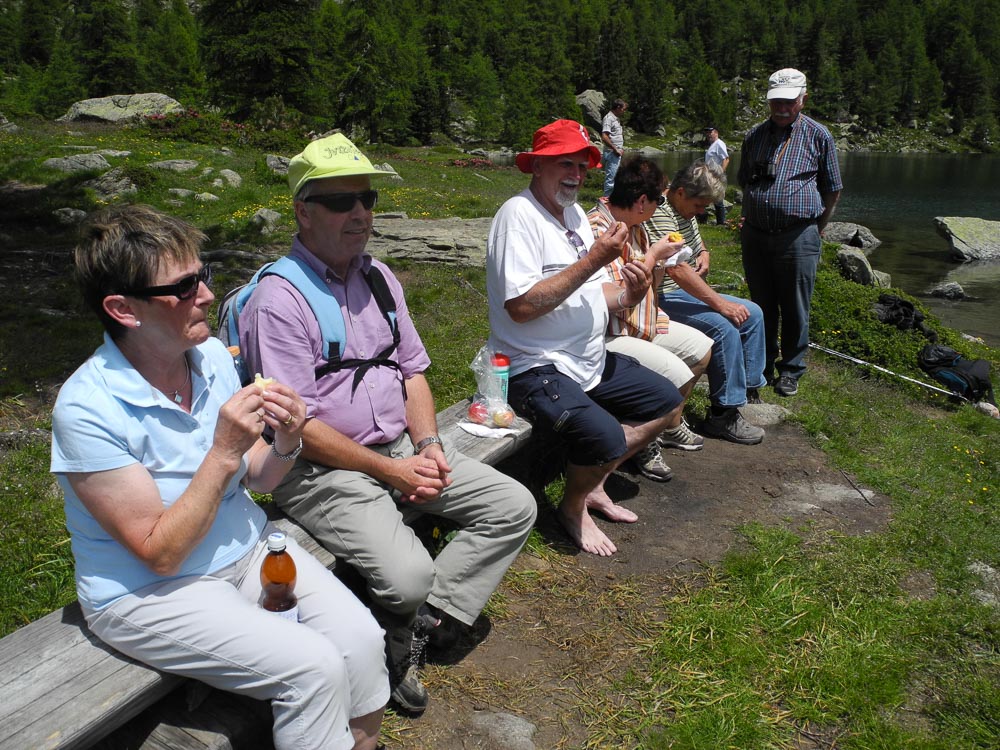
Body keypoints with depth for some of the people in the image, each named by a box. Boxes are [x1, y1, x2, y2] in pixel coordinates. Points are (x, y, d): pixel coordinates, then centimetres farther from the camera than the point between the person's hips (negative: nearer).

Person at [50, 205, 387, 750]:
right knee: (314, 666, -22)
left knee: (362, 639, -13)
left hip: (247, 550, 6)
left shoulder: (212, 355, -4)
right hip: (147, 590, -5)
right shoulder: (88, 408, -22)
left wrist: (285, 446, -16)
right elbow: (160, 553, -20)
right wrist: (223, 454, -26)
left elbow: (255, 480, 5)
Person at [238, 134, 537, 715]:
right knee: (408, 574, -28)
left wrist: (427, 443, -3)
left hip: (402, 450, 8)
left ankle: (420, 626, -3)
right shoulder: (278, 299, -14)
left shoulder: (378, 276, 10)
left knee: (514, 505, -3)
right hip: (321, 470, -7)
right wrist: (389, 470, -16)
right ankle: (403, 629, 8)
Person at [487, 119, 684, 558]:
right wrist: (592, 260, -23)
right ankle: (573, 508, 4)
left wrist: (628, 294, -6)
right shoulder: (519, 214, -15)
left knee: (668, 403, 13)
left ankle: (592, 482, 19)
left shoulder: (574, 213, 14)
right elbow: (521, 306, -26)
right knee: (605, 439, -29)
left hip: (591, 362, 10)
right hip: (537, 370, -10)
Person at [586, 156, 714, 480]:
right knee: (677, 375, -23)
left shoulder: (634, 227, 8)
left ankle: (669, 424, 30)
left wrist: (662, 261, -4)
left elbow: (648, 289, 16)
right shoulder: (597, 230, -24)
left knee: (702, 347, 16)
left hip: (643, 325, 11)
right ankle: (642, 444, 2)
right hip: (609, 336, -11)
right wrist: (653, 254, -17)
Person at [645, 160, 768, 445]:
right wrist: (721, 303, -29)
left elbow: (698, 242, 33)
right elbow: (677, 270, -31)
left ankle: (748, 390, 16)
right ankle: (723, 415, -20)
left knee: (752, 314, 6)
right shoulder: (659, 214, -22)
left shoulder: (686, 210, 11)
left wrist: (704, 255, 8)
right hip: (664, 297, -11)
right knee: (724, 326, -28)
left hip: (690, 291, 11)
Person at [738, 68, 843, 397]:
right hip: (755, 236, 3)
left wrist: (815, 230, 7)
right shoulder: (754, 136, 12)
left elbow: (832, 190, 8)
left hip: (798, 237, -3)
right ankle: (763, 365, 25)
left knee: (795, 310, 4)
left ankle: (790, 370, 17)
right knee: (762, 307, 12)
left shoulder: (818, 135, 3)